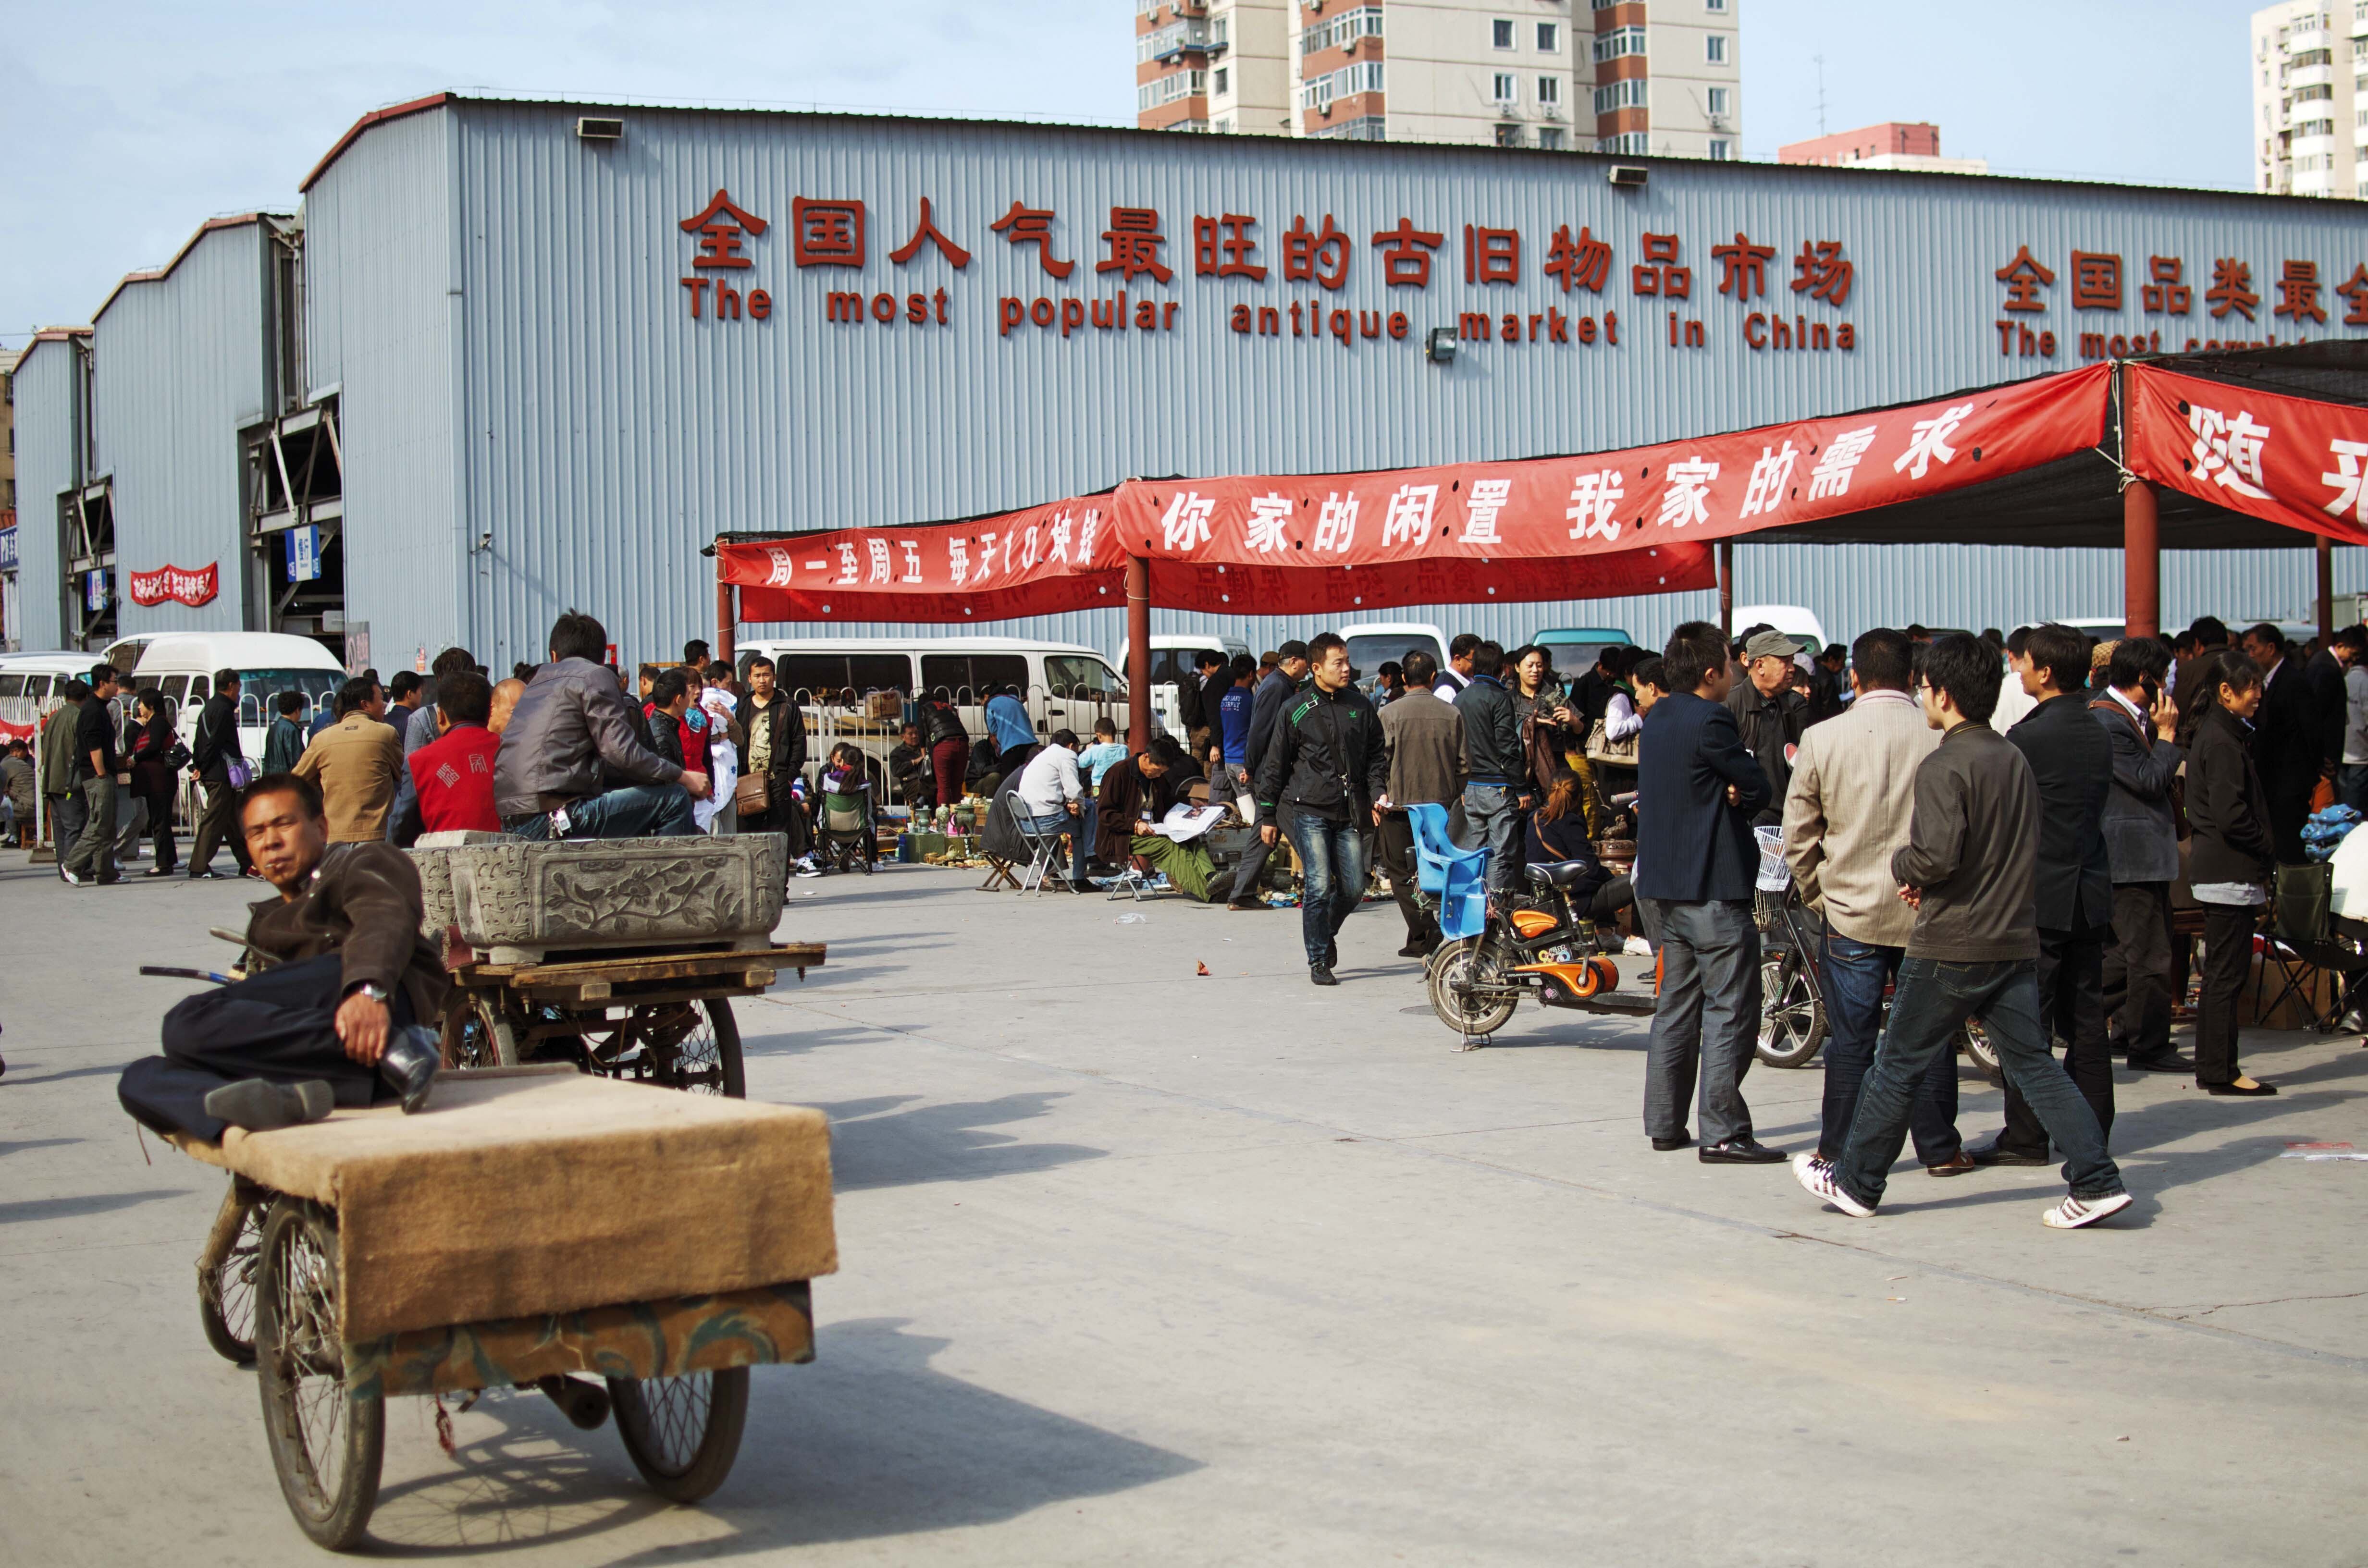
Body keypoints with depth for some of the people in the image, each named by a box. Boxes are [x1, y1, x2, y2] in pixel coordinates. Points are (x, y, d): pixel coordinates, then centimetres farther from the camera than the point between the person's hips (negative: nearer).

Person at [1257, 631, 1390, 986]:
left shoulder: (1360, 706, 9)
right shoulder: (1297, 710, -1)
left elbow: (1375, 755, 18)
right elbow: (1275, 765, 5)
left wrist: (1378, 793, 1)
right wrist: (1268, 816, 4)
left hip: (1348, 812, 4)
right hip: (1308, 810, -4)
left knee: (1353, 888, 2)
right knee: (1319, 885, -10)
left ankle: (1327, 934, 32)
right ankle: (1318, 960, 5)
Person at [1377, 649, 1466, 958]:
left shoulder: (1390, 713, -7)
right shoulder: (1451, 713, 1)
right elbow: (1463, 763, 4)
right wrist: (1456, 797, 17)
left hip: (1399, 805, -3)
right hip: (1442, 803, 3)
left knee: (1402, 873, 4)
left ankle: (1423, 934, -8)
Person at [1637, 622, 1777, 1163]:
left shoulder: (1658, 718, 12)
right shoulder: (1709, 721, -16)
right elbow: (1759, 789, -11)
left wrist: (1730, 794, -8)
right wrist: (1741, 797, 6)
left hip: (1663, 885, 9)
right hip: (1713, 886, -9)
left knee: (1677, 1006, 14)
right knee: (1731, 1011, -6)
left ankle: (1664, 1124, 17)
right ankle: (1723, 1133, -7)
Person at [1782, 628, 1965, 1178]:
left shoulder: (1821, 739, -7)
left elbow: (1798, 836, 0)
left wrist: (1817, 895, 14)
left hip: (1851, 910, 0)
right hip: (1930, 911, 0)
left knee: (1850, 1039, 6)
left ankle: (1839, 1151, 12)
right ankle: (1939, 1149, 16)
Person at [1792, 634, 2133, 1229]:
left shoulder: (1945, 767, -14)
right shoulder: (2014, 760, 11)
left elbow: (1937, 855, -24)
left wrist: (1902, 865, -2)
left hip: (1952, 945, -7)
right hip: (2015, 940, 7)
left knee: (1898, 1066, 5)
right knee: (2033, 1064, 8)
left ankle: (1855, 1182, 15)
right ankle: (2097, 1181, -1)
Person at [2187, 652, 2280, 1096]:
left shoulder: (2220, 734, 15)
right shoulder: (2222, 742, -16)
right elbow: (2231, 815, -21)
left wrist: (2263, 855, 10)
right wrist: (2268, 852, -8)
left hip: (2218, 870, 10)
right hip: (2232, 872, -10)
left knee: (2220, 975, 14)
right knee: (2227, 976, -5)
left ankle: (2211, 1069, 19)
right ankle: (2222, 1073, -1)